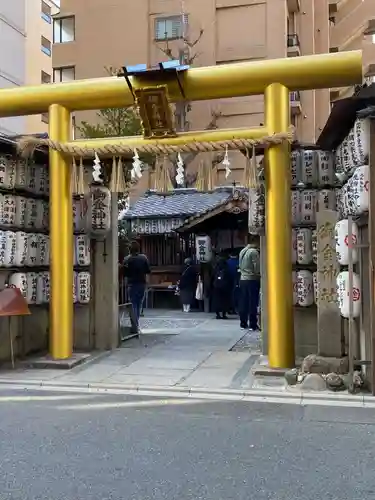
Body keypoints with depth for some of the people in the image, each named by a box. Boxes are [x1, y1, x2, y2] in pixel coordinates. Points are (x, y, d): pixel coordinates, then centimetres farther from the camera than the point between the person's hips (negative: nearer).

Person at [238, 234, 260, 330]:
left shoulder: (242, 251, 9)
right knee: (253, 303, -2)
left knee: (243, 303, 10)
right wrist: (259, 275, 1)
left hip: (242, 279, 7)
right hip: (252, 280, -7)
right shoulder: (254, 252, -13)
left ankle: (243, 323, 15)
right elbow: (257, 268, -15)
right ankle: (253, 325, 1)